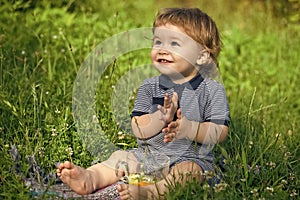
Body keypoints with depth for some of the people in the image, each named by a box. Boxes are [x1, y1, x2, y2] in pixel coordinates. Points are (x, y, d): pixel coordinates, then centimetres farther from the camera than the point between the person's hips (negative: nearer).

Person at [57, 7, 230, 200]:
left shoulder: (212, 90, -3)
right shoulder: (149, 87, 7)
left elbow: (220, 133, -10)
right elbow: (139, 131, -2)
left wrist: (187, 127, -26)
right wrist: (162, 116, -22)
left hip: (191, 158, -5)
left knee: (190, 170, -33)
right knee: (120, 156, -11)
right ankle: (89, 178, -35)